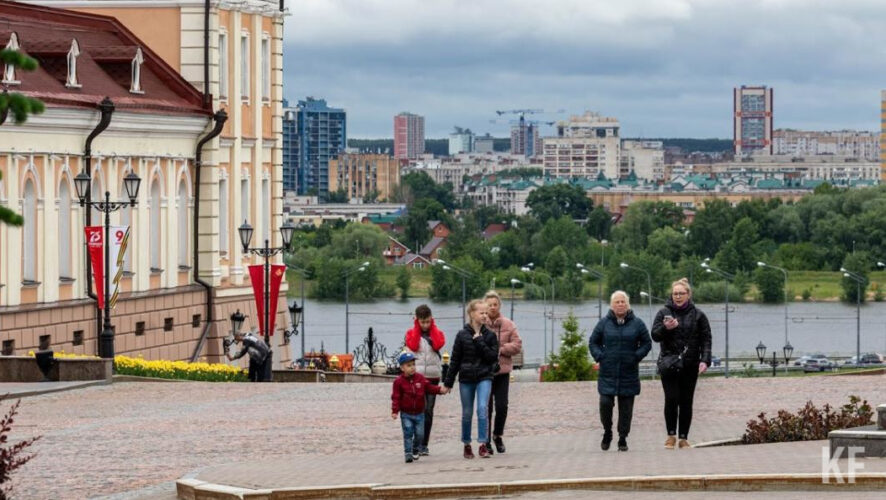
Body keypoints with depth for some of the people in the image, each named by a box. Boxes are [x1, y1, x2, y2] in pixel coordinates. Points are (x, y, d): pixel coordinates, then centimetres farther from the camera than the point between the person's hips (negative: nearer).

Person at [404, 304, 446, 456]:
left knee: (429, 411, 4)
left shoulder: (436, 332, 10)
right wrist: (418, 328, -5)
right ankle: (418, 444, -13)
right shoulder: (412, 333, 6)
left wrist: (432, 327, -3)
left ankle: (424, 444, 10)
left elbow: (438, 345, -11)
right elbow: (413, 346, -14)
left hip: (433, 376, 2)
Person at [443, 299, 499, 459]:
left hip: (484, 378, -1)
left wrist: (480, 342, -13)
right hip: (466, 379, 1)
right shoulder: (462, 335, 0)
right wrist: (448, 382, 3)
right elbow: (455, 360, 4)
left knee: (482, 408, -16)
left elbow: (493, 357, -7)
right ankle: (467, 445, 22)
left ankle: (483, 445, -13)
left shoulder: (489, 335, 2)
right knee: (467, 413, 7)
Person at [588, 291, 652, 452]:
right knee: (605, 402, -11)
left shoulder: (637, 323, 3)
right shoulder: (604, 323, 4)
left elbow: (647, 343, 8)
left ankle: (623, 439, 12)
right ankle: (607, 432, 12)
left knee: (626, 407, 2)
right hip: (608, 373, 0)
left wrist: (636, 357, -5)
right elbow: (593, 342, 11)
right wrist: (600, 357, -3)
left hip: (628, 373, 0)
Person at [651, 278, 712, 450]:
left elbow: (705, 340, 2)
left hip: (690, 365, 1)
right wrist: (665, 328, -21)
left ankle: (683, 438, 10)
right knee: (671, 399, -10)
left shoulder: (697, 315, 5)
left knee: (686, 402, 3)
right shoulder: (664, 313, 5)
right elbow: (655, 335, 0)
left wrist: (705, 360, -10)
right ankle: (671, 435, 4)